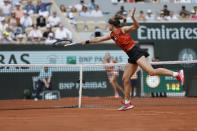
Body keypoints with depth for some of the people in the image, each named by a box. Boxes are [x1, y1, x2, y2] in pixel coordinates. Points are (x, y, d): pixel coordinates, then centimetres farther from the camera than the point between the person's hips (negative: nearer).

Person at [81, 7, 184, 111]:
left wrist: (132, 17, -29)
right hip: (132, 57, 9)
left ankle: (177, 74, -27)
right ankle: (127, 103, 14)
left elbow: (136, 27, -14)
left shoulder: (122, 30, -4)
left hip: (136, 52, -9)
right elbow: (98, 39, 28)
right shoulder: (112, 35, 19)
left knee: (151, 71, -24)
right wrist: (87, 42, 31)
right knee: (125, 79, 7)